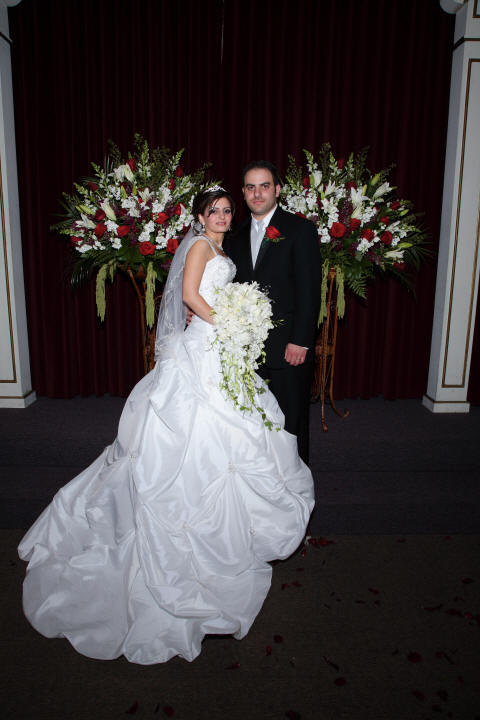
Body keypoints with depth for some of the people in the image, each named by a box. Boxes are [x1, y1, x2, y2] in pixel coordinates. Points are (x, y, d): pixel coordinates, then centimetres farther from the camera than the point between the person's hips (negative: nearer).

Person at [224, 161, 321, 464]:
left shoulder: (301, 230, -4)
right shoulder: (237, 237, 14)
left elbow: (309, 290, -10)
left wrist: (300, 341, -15)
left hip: (289, 348, -5)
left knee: (291, 421, 7)